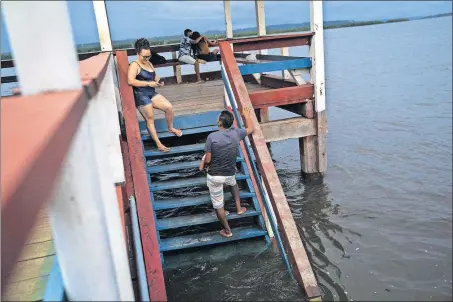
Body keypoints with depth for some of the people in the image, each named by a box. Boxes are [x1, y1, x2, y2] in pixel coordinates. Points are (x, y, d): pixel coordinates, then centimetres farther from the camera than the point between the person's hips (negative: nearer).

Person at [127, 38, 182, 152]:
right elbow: (130, 81, -25)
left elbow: (155, 77, 25)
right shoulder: (134, 65, -11)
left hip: (152, 93, 7)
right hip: (141, 95, -7)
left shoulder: (149, 64, 15)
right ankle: (159, 144, 2)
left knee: (169, 107, -5)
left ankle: (171, 128, 20)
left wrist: (159, 82, -1)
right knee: (150, 119, -4)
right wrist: (148, 83, -24)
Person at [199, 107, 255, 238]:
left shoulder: (212, 137, -22)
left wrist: (203, 164, 8)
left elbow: (207, 160, -16)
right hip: (230, 173, 4)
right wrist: (247, 115, 28)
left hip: (215, 176, -3)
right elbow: (251, 129, 11)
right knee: (233, 184, 41)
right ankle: (239, 208, 42)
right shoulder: (236, 133, -11)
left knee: (218, 204, 16)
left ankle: (227, 230, 30)